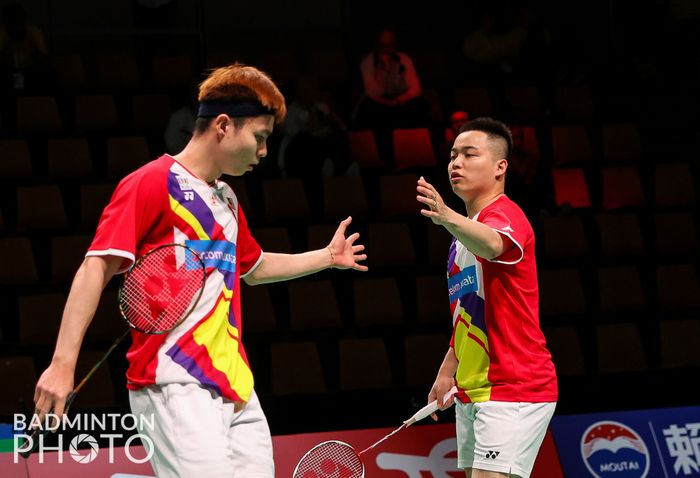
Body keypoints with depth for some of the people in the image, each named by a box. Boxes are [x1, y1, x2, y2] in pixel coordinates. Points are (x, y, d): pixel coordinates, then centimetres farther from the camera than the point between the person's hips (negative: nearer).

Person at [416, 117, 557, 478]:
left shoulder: (505, 215, -12)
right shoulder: (465, 232, 19)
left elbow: (492, 244, -38)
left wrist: (448, 219, -57)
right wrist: (448, 371, 17)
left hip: (512, 391, -10)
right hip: (471, 393, 10)